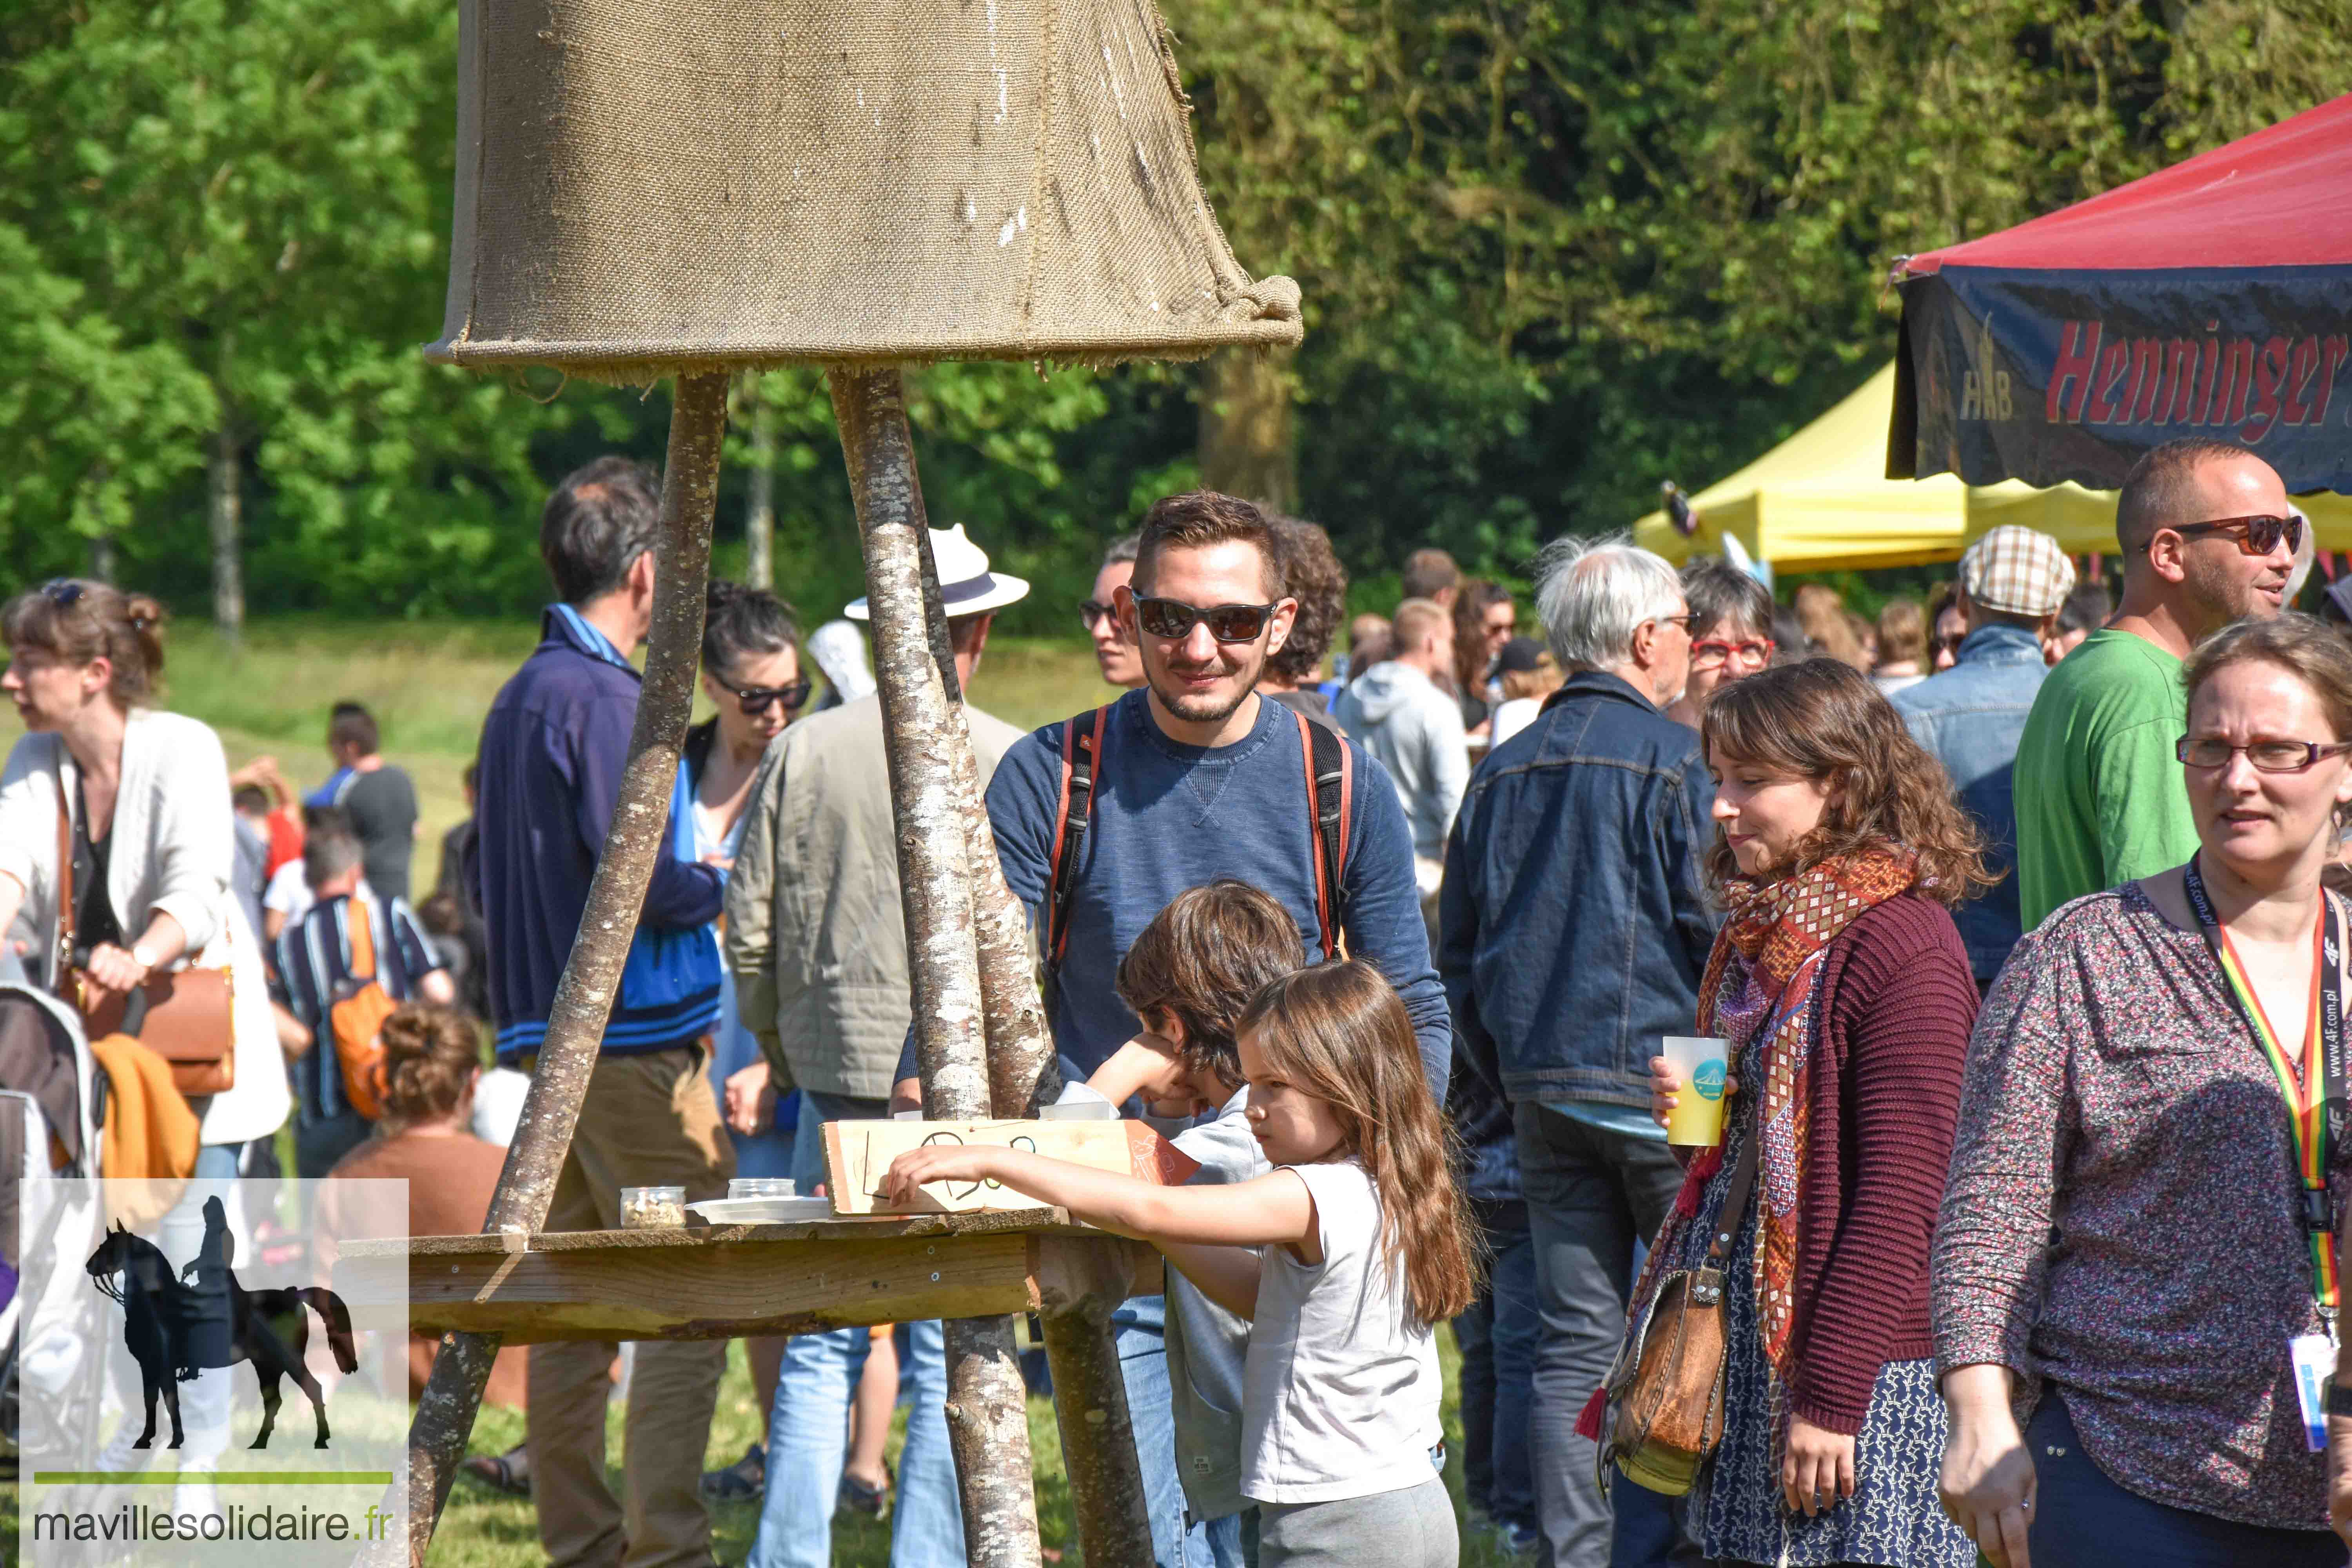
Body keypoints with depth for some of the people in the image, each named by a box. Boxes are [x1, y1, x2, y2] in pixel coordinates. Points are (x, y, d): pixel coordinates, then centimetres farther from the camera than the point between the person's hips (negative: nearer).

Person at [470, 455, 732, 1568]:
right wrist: (723, 886, -2)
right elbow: (641, 880, -20)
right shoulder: (607, 700, -14)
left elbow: (486, 881, 21)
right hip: (635, 1040, -10)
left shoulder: (516, 700, 15)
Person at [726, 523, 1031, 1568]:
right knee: (952, 1358, 2)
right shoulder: (1009, 765, -7)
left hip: (836, 1085, 3)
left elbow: (749, 933, 6)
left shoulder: (803, 751, 3)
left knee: (820, 1349, 9)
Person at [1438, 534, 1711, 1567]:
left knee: (1576, 1345, 7)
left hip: (1542, 1093, 6)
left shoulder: (1502, 774, 11)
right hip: (1663, 1082, -6)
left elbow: (1459, 956, 16)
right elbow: (1717, 932, -10)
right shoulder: (1672, 761, -9)